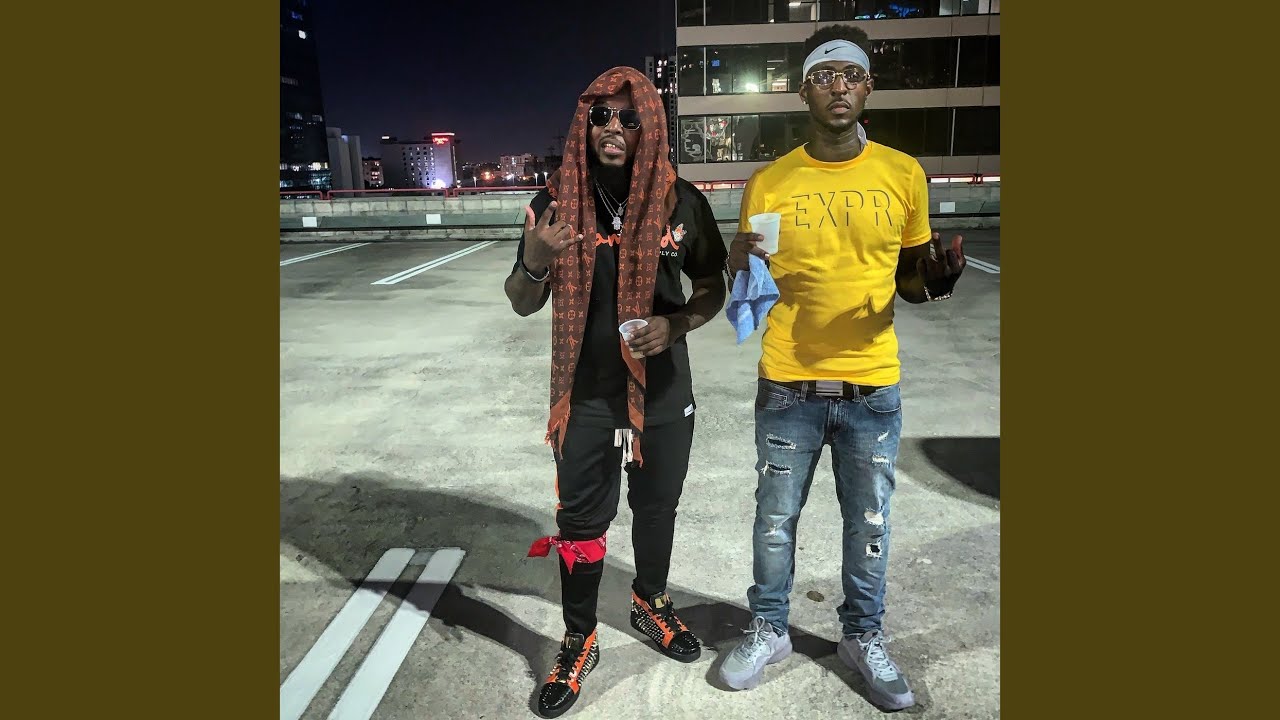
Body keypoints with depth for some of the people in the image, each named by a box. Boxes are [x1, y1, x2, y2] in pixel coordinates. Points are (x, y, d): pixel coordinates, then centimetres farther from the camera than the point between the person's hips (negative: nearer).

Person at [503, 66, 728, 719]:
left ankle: (650, 603, 47)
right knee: (581, 522, 10)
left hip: (663, 393, 1)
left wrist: (679, 324, -17)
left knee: (656, 508, 20)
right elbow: (524, 304, -2)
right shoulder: (558, 199, -7)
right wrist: (535, 263, -24)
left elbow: (711, 286, 4)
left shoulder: (681, 201, -8)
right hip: (585, 396, -1)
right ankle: (579, 641, 32)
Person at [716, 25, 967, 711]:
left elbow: (910, 279, 9)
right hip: (788, 385, 0)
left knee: (869, 525, 12)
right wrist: (742, 267, -18)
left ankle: (863, 637, 35)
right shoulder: (767, 183, -1)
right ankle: (768, 630, 34)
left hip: (873, 386, 1)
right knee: (775, 518, 12)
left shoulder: (903, 173, 1)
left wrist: (938, 279, -14)